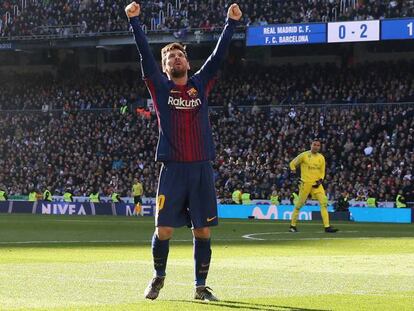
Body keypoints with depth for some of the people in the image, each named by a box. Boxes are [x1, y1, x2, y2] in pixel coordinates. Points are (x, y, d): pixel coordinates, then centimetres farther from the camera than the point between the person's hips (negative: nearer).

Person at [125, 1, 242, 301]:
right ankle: (158, 277, 21)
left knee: (203, 231, 3)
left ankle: (201, 286, 12)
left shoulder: (201, 84, 11)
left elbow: (219, 54, 8)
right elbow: (145, 54, -2)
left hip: (202, 169, 2)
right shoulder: (160, 86, 6)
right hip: (173, 168, -2)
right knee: (163, 230, -2)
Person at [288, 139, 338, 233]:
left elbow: (322, 172, 16)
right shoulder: (304, 155, -2)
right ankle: (293, 225, 15)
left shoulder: (321, 158, 10)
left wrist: (321, 180, -3)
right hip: (306, 183, -3)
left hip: (317, 183, 4)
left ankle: (327, 226, -12)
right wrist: (293, 171, -13)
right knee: (299, 204, 1)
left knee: (324, 203, -10)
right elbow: (292, 163, 6)